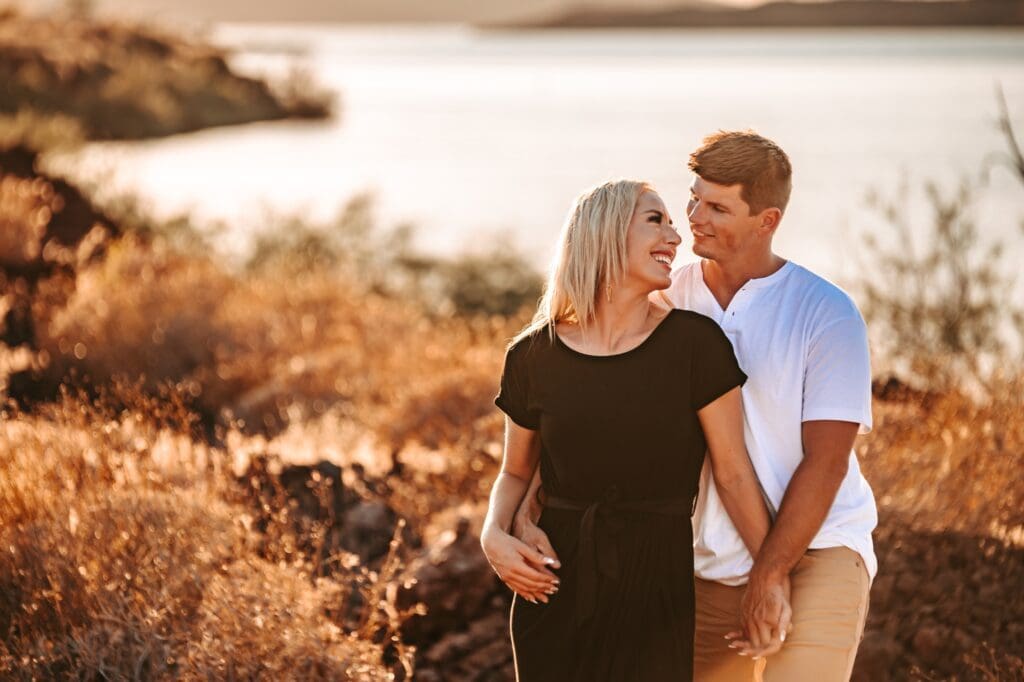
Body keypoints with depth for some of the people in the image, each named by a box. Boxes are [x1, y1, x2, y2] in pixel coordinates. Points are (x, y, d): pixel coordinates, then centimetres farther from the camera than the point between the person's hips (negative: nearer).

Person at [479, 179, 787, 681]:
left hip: (659, 583, -1)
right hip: (556, 586, 2)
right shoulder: (533, 356, 0)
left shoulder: (695, 343, -5)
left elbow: (733, 474, -5)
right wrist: (494, 535, -7)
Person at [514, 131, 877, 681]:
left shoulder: (827, 315, -9)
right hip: (709, 567, 4)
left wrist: (771, 574, -15)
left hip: (815, 553, -4)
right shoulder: (666, 301, 1)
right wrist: (527, 510, -15)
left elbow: (825, 460, -12)